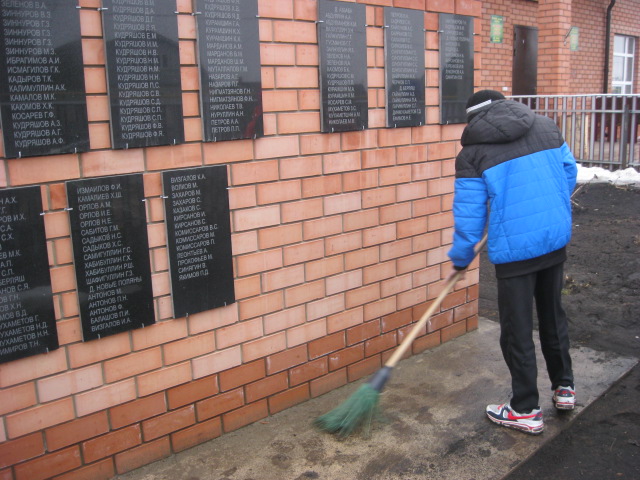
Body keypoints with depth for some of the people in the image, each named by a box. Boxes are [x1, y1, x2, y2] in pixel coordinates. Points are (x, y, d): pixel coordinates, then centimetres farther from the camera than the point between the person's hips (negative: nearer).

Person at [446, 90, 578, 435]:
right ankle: (564, 387, 38)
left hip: (514, 249, -5)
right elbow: (569, 173, 15)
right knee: (553, 315, 23)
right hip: (556, 239, 6)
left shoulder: (472, 153, -6)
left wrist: (461, 258, 7)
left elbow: (469, 214, -6)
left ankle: (526, 411, 18)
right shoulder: (546, 127, 7)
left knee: (517, 331, 7)